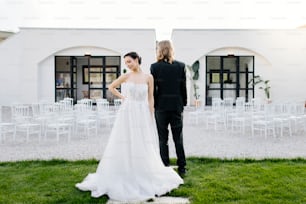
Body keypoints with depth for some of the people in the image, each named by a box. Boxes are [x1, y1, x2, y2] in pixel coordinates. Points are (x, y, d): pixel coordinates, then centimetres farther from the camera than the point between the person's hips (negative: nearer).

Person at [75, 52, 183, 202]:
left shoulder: (148, 77, 0)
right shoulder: (126, 76, 1)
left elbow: (150, 98, 1)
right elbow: (111, 87, 14)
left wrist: (151, 117, -3)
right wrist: (122, 97, 5)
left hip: (143, 114, 0)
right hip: (127, 113, 0)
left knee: (143, 147, 6)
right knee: (125, 145, 2)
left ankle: (145, 177, 22)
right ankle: (125, 177, 14)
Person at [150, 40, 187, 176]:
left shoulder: (155, 67, -7)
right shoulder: (180, 66, 0)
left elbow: (153, 88, -5)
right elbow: (183, 87, 3)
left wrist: (152, 105, 4)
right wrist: (183, 103, 11)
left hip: (161, 105, -2)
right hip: (176, 105, 2)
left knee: (163, 139, 6)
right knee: (178, 138, 10)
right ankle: (182, 168, 14)